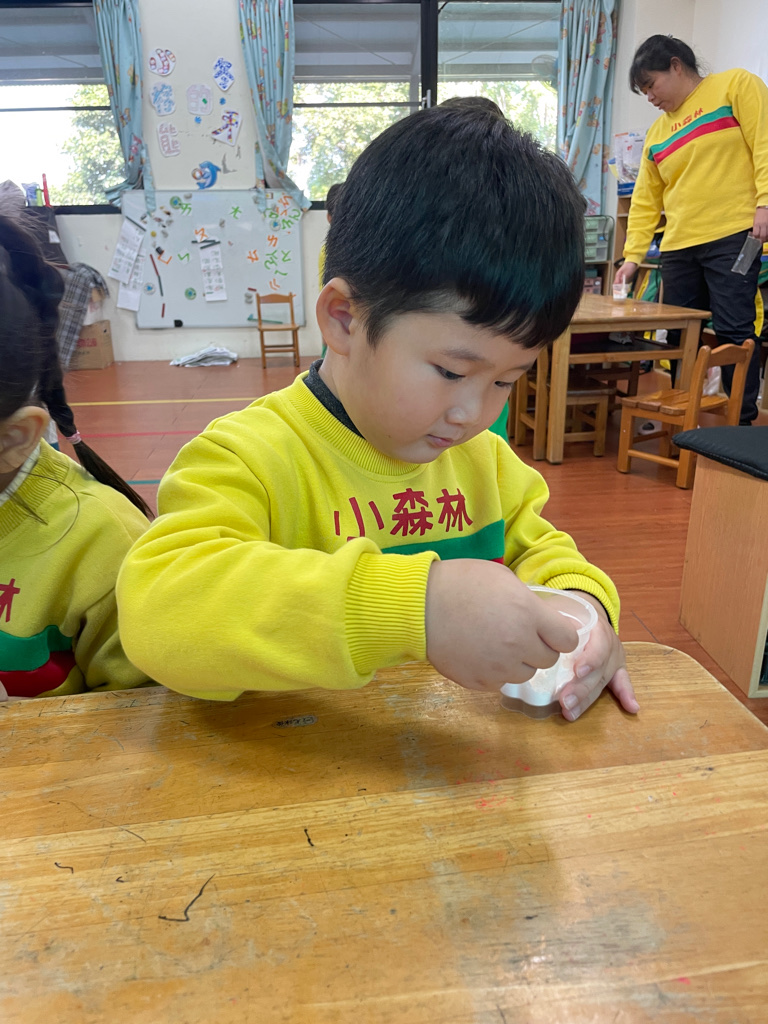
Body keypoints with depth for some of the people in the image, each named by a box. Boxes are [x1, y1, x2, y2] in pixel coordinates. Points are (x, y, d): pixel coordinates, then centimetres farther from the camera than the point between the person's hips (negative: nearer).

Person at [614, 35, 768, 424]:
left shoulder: (737, 85, 5)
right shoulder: (657, 132, 20)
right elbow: (645, 201, 17)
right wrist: (632, 255, 9)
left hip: (732, 236, -6)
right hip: (678, 246, 6)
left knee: (734, 333, -9)